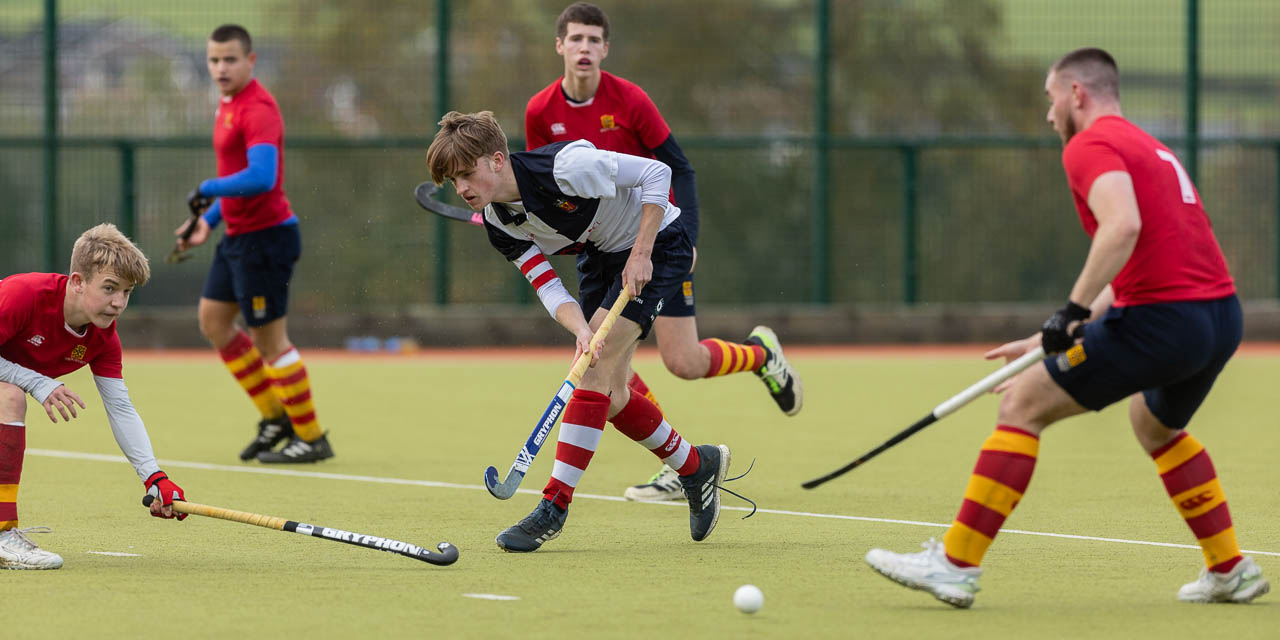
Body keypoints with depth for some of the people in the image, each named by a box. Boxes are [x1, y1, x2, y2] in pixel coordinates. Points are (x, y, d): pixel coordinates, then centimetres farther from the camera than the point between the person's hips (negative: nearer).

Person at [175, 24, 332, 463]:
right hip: (239, 236, 10)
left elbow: (260, 177, -33)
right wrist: (209, 220, 18)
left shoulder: (258, 110, -20)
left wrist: (208, 191, -22)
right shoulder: (228, 105, 13)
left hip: (265, 237, -10)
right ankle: (275, 416, 21)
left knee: (269, 339, -4)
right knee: (213, 321, 15)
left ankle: (311, 438, 6)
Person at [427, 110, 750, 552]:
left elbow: (656, 173, -24)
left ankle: (555, 505, -17)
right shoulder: (499, 225, -10)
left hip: (656, 246, -8)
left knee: (594, 374, -18)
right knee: (609, 397, 5)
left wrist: (641, 254, -26)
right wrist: (580, 330, -32)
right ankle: (696, 467, 28)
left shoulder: (564, 167, -31)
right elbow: (548, 289, -12)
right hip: (603, 256, 8)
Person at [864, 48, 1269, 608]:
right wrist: (1048, 342, 29)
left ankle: (956, 564, -5)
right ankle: (1230, 570, 34)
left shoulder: (1090, 146, -4)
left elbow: (1123, 226, -25)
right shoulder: (1150, 148, 26)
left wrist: (1072, 313, -21)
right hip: (1223, 316, 9)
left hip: (1161, 319, -9)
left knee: (1022, 405, -2)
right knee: (1155, 423, 36)